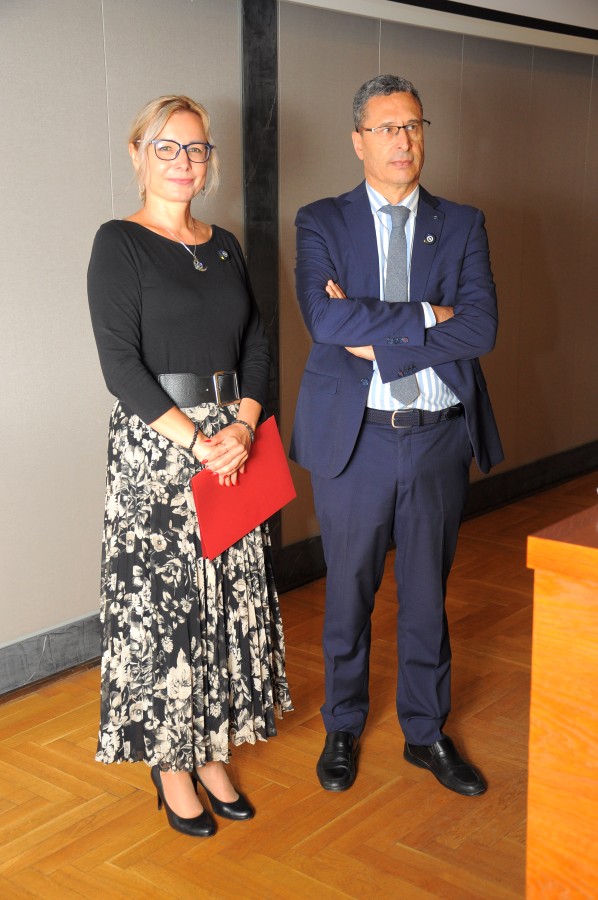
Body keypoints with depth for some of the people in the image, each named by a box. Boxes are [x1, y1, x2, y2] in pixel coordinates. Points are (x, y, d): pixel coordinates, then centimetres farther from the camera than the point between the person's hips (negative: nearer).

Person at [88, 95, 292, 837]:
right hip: (154, 446, -5)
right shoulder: (119, 243, -5)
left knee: (230, 596, 9)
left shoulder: (224, 246, 12)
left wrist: (243, 425, -6)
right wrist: (195, 441, -16)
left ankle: (212, 750, 25)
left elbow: (256, 345, 10)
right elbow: (120, 363, -13)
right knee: (160, 601, 2)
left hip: (232, 447, 6)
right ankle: (169, 762, 19)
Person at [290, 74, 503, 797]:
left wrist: (377, 340, -15)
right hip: (353, 437, -1)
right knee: (348, 593, 12)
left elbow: (481, 329, -9)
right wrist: (425, 316, -15)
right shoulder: (322, 223, 1)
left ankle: (426, 732, 31)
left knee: (428, 593, 13)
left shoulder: (462, 225, 6)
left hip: (439, 438, 2)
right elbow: (325, 318, -17)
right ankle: (342, 728, 32)